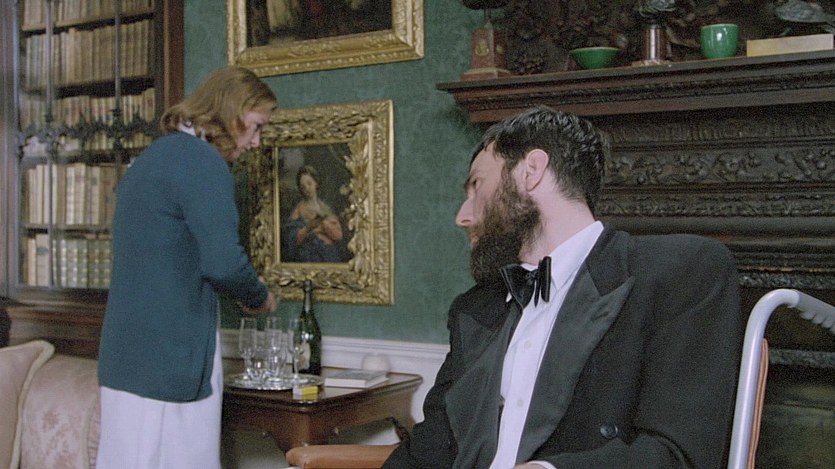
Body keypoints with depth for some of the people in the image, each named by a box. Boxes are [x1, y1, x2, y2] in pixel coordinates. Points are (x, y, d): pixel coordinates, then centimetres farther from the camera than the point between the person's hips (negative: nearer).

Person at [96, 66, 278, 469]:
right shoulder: (204, 162, -13)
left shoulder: (152, 158, 17)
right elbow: (223, 262, -21)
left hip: (126, 352, 9)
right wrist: (259, 298, -1)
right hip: (171, 356, -9)